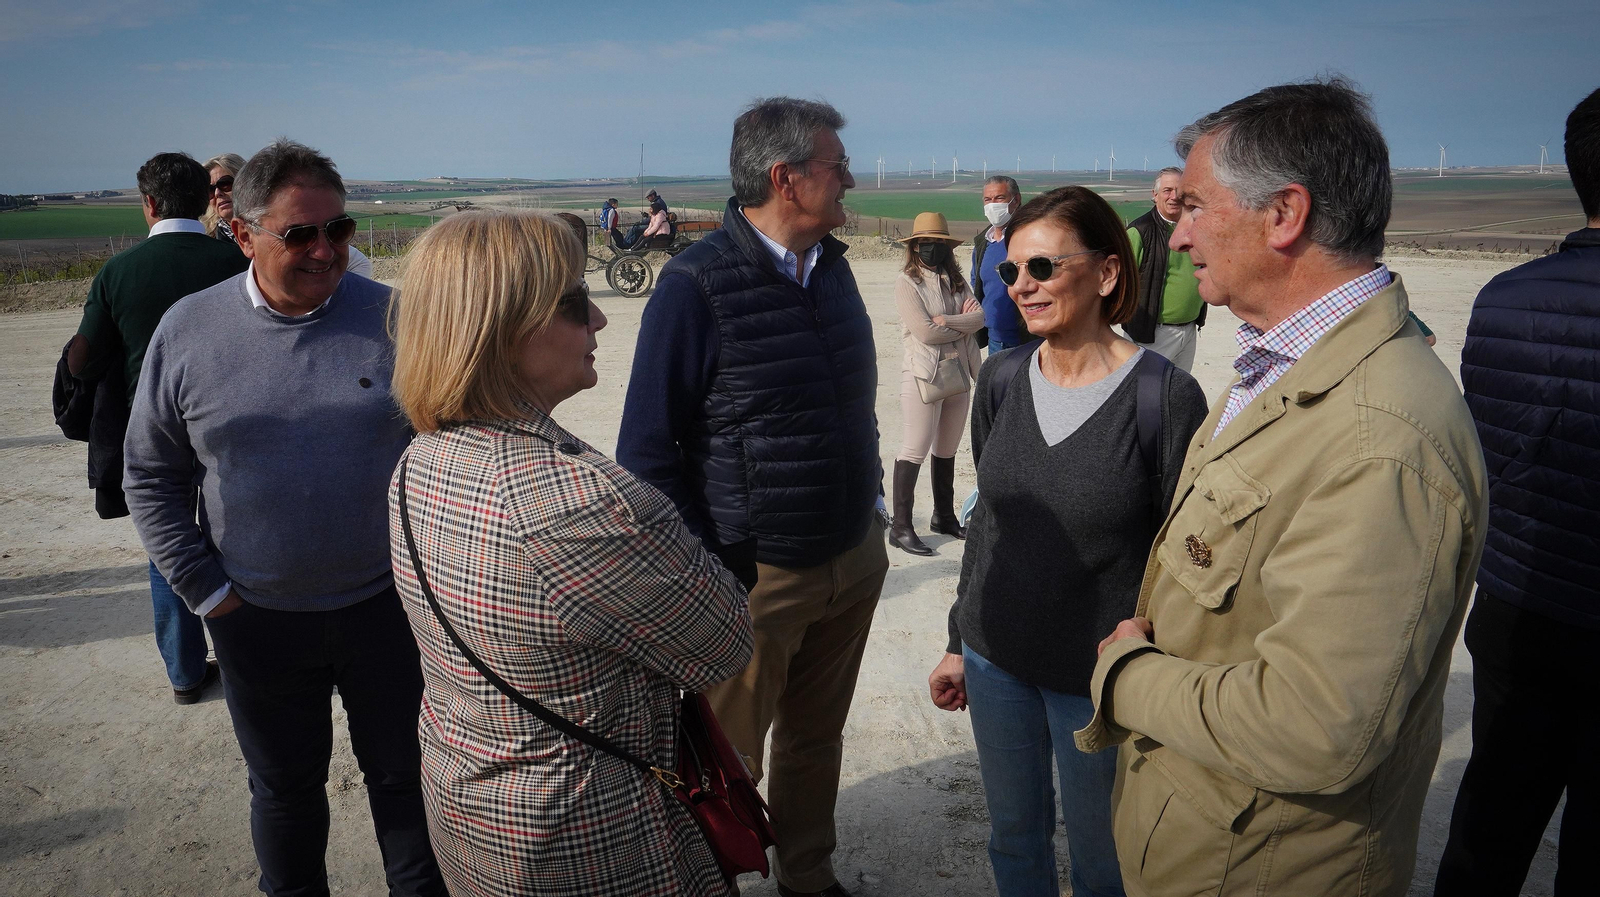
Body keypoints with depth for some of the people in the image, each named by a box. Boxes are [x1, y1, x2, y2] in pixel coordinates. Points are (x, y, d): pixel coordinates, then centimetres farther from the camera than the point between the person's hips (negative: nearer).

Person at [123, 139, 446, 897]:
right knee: (283, 788, 21)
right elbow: (152, 477, 4)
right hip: (258, 619, 1)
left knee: (405, 777, 16)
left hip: (387, 606, -1)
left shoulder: (393, 317, -8)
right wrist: (204, 589, -1)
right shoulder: (188, 330, -4)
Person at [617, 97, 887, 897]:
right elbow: (646, 450, -14)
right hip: (755, 576, -6)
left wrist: (869, 507, 14)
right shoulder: (696, 283, -16)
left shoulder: (832, 266, 5)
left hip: (854, 561, 7)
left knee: (816, 740, 22)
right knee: (727, 762, 11)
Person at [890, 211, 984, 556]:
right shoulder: (907, 281, -7)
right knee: (916, 450, -5)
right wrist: (964, 324, -3)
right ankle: (901, 527, 1)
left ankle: (944, 516, 28)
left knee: (947, 450, 15)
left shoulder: (956, 280, 12)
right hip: (924, 374, -6)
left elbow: (980, 316, -2)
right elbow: (925, 331, -16)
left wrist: (946, 320, -16)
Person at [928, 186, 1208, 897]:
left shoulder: (1166, 397, -17)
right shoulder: (1002, 378, -2)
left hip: (1098, 679, -4)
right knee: (1012, 834, 21)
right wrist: (959, 644, 12)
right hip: (995, 660, 4)